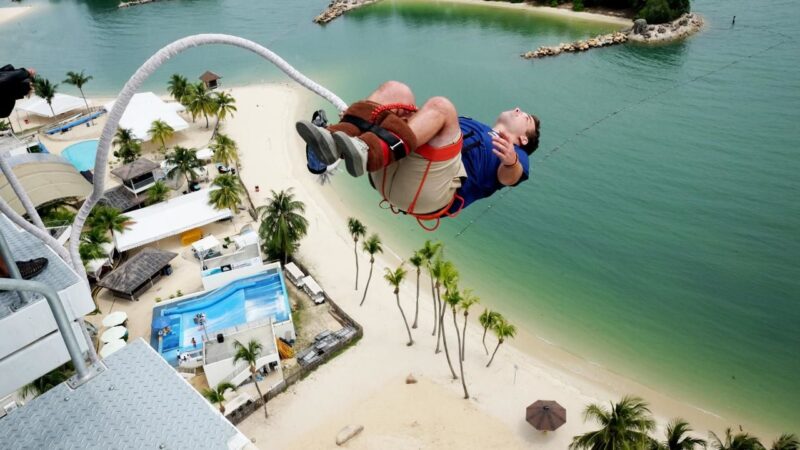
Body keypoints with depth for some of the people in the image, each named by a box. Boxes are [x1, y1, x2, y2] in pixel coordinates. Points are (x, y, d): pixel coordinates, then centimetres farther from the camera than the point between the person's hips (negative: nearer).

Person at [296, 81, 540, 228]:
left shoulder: (516, 155, 23)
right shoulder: (472, 125, 42)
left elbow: (508, 177, -3)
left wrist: (510, 161, -27)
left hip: (427, 192, -6)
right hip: (389, 173, 6)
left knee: (439, 105, -23)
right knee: (395, 89, -4)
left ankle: (367, 152, -45)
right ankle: (336, 140, -27)